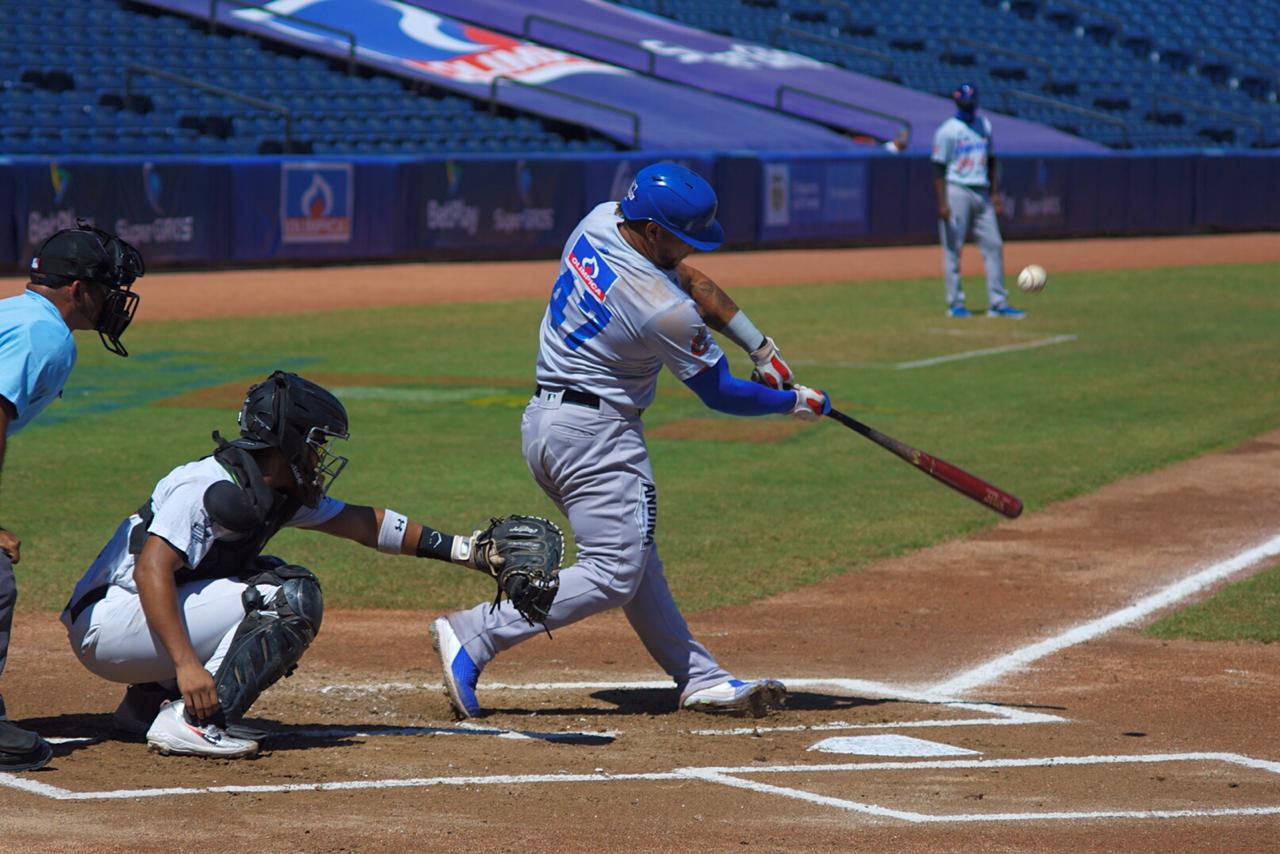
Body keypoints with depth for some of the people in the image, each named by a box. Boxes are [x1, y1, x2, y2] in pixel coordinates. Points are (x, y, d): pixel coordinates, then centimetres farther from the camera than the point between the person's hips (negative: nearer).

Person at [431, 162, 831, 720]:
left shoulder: (598, 222, -2)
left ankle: (701, 679, 17)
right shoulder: (663, 310, -24)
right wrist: (797, 403, 6)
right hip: (595, 435, -10)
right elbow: (720, 394, -10)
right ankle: (471, 635, -12)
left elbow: (692, 280, 11)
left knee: (636, 561, 13)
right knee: (612, 575, -8)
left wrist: (760, 347, 8)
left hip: (541, 420, 10)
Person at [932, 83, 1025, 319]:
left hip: (981, 193, 6)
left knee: (993, 245, 2)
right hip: (957, 191, -6)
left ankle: (998, 303, 5)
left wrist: (995, 193, 11)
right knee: (953, 248, -2)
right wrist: (942, 204, -17)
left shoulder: (984, 125, 12)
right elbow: (939, 169, -10)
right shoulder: (948, 130, -7)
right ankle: (955, 304, 4)